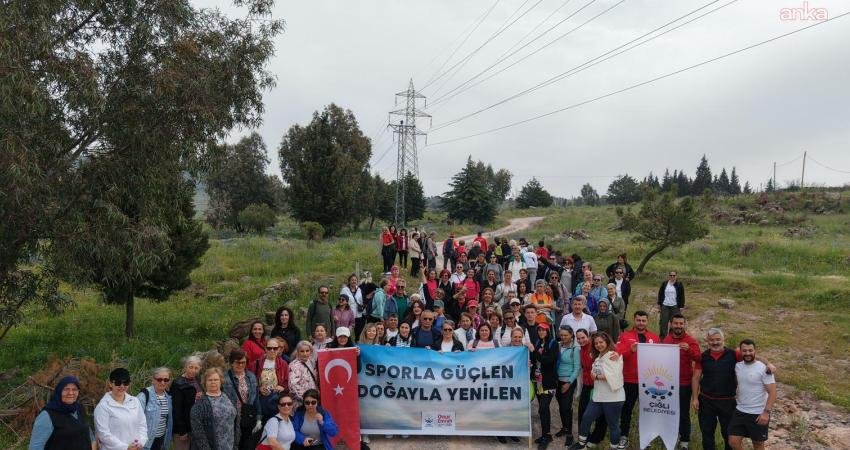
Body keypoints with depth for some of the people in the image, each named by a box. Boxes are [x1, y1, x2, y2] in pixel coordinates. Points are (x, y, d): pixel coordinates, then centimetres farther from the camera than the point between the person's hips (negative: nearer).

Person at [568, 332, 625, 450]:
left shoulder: (613, 356, -14)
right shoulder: (598, 357, 13)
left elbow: (613, 376, -24)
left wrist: (597, 377, -14)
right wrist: (593, 374, 5)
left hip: (613, 397, -8)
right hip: (598, 395, 8)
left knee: (612, 424, 4)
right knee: (586, 418, 12)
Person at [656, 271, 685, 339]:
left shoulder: (679, 284, 2)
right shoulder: (664, 284, 7)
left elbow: (682, 296, 3)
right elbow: (660, 294, 12)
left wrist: (681, 306, -2)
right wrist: (659, 304, 8)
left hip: (675, 306, -2)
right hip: (665, 306, 2)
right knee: (663, 322, 1)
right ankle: (662, 337, 10)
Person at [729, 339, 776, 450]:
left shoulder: (763, 369, -15)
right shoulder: (737, 366, 1)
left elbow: (772, 392, -16)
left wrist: (766, 412, -22)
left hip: (758, 414, -5)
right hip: (740, 411, 5)